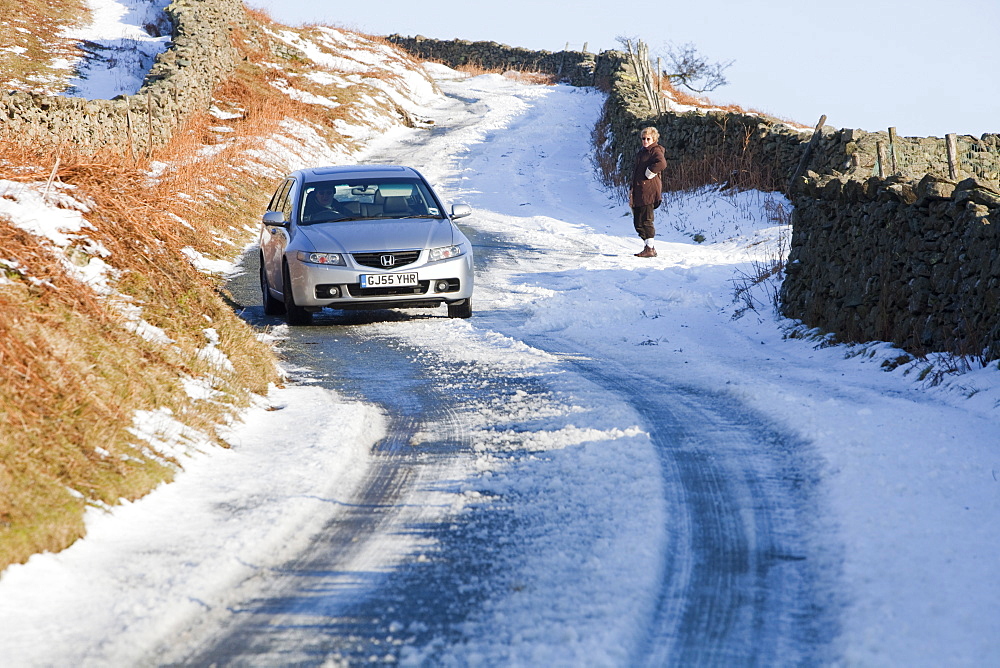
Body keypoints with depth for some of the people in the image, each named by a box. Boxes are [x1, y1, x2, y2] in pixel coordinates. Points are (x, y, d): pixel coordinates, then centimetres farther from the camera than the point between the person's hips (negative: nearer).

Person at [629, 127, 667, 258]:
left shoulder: (655, 151, -6)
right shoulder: (641, 152, 22)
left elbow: (661, 163, -28)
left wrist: (648, 174, -17)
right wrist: (631, 190, 24)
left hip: (648, 192, -10)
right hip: (638, 192, 10)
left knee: (645, 221, -10)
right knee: (638, 222, 9)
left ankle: (650, 249, -6)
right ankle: (648, 246, 14)